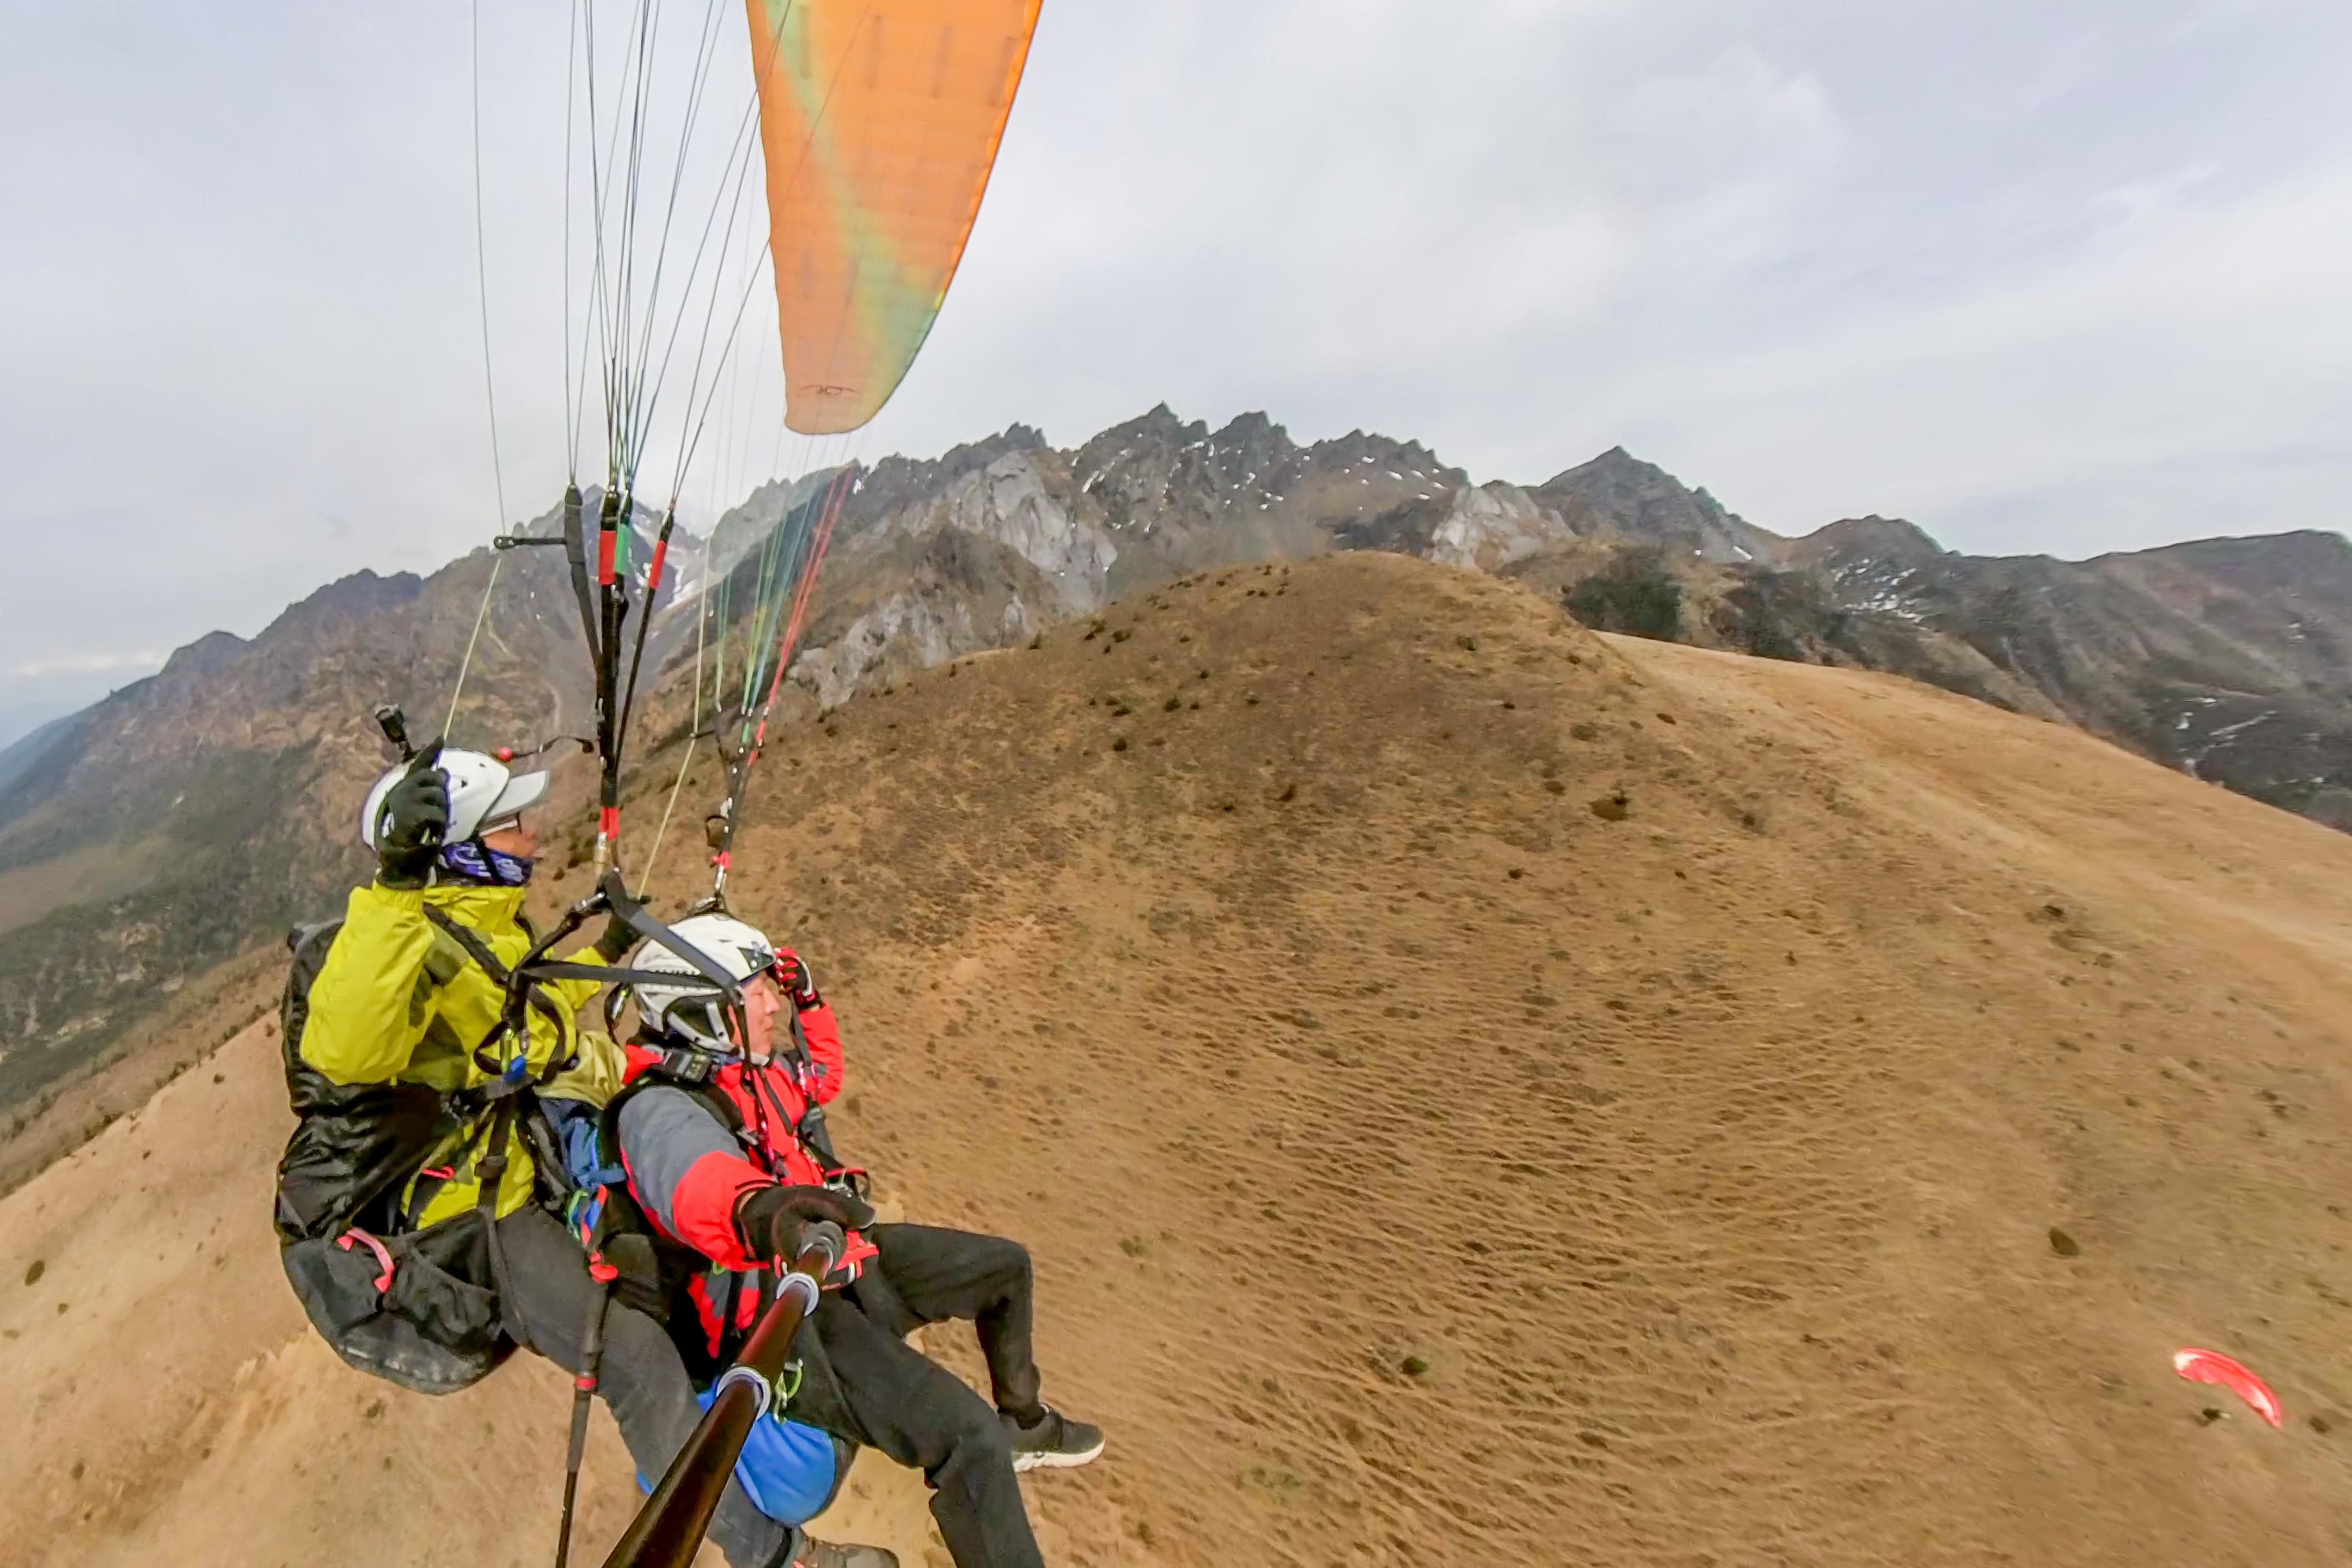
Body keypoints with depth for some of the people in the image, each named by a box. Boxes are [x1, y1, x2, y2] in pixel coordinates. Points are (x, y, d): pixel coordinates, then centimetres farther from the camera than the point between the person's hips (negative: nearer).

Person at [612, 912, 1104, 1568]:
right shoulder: (659, 1109, -21)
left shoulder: (755, 1062, 5)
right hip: (784, 1321, -9)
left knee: (1006, 1266, 16)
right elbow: (695, 1178, -45)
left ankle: (1024, 1422, 40)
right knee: (969, 1440, -23)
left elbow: (825, 1076, 26)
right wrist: (759, 1209, -67)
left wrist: (806, 997, 12)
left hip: (842, 1254, 9)